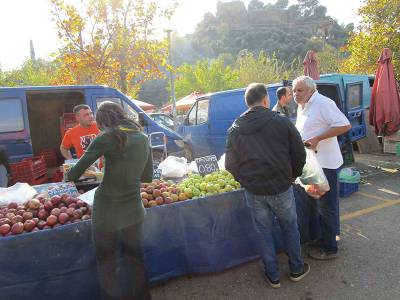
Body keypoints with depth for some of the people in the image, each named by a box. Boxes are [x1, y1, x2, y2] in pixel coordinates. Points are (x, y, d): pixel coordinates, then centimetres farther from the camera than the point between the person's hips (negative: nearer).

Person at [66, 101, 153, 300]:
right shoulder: (144, 139, 2)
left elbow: (74, 174, -10)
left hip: (107, 213, -5)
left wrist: (69, 175, 11)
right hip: (134, 211, 5)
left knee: (106, 264, 16)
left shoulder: (107, 138, -14)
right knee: (135, 257, 24)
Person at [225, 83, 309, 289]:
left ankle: (273, 276, 31)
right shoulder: (282, 122, -8)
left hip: (253, 192, 1)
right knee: (290, 227, 21)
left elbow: (230, 165, 3)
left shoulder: (235, 129, -2)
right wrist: (291, 176, 13)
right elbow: (300, 154, -4)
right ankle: (297, 269, 37)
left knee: (263, 232, 17)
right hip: (281, 187, -1)